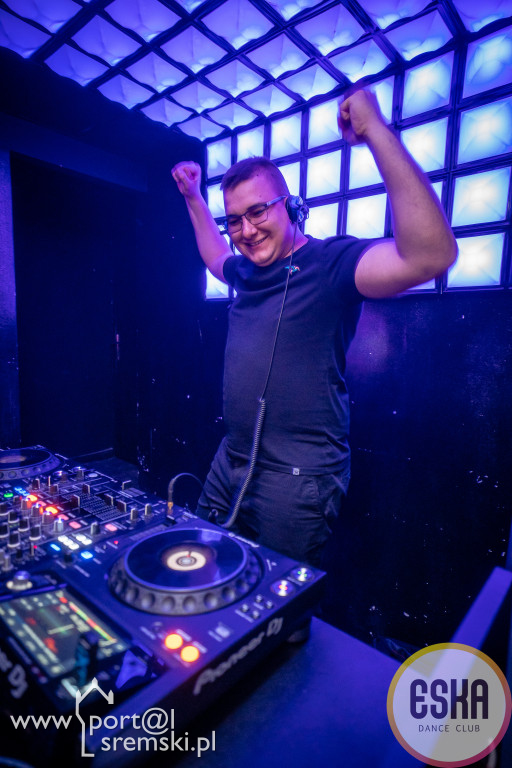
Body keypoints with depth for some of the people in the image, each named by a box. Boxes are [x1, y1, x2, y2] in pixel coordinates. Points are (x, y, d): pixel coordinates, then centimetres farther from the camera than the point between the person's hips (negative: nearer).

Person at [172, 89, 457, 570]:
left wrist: (376, 131, -31)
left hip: (295, 478, -8)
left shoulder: (330, 262, -14)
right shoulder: (247, 271, 9)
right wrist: (193, 198, 31)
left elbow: (431, 255, -32)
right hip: (230, 461, 8)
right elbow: (215, 257, 33)